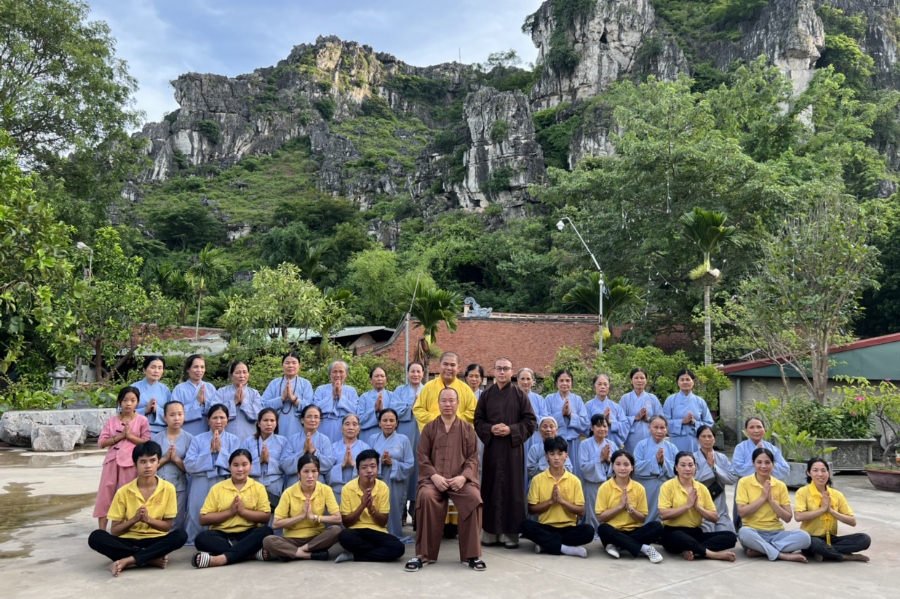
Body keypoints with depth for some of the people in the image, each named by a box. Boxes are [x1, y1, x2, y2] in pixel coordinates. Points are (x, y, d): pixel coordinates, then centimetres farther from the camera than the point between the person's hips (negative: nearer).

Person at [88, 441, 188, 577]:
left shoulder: (168, 489, -5)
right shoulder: (124, 492, -3)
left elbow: (167, 526, 0)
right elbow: (115, 531, 0)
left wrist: (147, 519, -18)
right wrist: (134, 519, -19)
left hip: (155, 540, -1)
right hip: (128, 542, 1)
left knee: (181, 535, -31)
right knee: (96, 537, -26)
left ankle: (126, 561, -32)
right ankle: (153, 559, -27)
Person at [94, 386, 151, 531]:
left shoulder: (142, 420, 0)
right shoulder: (111, 421, 7)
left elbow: (147, 442, -6)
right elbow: (101, 443, 0)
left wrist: (130, 435, -14)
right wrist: (119, 436, -12)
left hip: (130, 462, -3)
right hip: (112, 461, 3)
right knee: (105, 493, 3)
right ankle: (101, 529, 11)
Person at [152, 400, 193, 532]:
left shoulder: (189, 439, -2)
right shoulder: (156, 438, 1)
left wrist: (176, 459, -16)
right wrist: (165, 458, -13)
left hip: (179, 487, -1)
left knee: (176, 525, 8)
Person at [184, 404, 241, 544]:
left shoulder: (233, 440, 5)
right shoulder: (198, 439, 5)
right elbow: (189, 465, -6)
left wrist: (220, 450, -10)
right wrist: (210, 451, -10)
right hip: (201, 485, 0)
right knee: (196, 517, 3)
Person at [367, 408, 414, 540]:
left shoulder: (403, 439, 3)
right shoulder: (373, 439, 9)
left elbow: (410, 465, -2)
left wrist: (392, 462, -14)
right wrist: (379, 462, -14)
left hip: (395, 485, -1)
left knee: (393, 515, -3)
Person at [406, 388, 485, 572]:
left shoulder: (467, 429, 12)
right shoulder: (429, 428, 12)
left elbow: (473, 458, 5)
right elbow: (422, 456, 5)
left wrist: (463, 476, -13)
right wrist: (434, 476, -13)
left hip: (461, 479, 0)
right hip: (434, 479, 0)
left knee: (474, 498, -32)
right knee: (425, 496, -34)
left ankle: (471, 554, -17)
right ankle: (424, 554, -22)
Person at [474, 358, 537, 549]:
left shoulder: (520, 395, 2)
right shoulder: (486, 394, 8)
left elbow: (531, 421, 0)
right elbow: (477, 420, 8)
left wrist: (511, 430, -13)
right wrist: (490, 429, -11)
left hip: (513, 447, -1)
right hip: (491, 447, 2)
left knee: (512, 489, 0)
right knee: (491, 489, 3)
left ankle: (511, 533, 7)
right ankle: (490, 532, 11)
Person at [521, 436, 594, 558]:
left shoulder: (574, 480, 2)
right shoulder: (538, 479, 1)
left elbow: (581, 511, 1)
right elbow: (531, 509, 1)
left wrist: (562, 501, -13)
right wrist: (550, 501, -13)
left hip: (568, 528, 1)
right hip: (545, 527, -1)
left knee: (588, 530, -29)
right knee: (526, 525, -31)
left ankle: (546, 544, -22)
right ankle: (565, 548, -28)